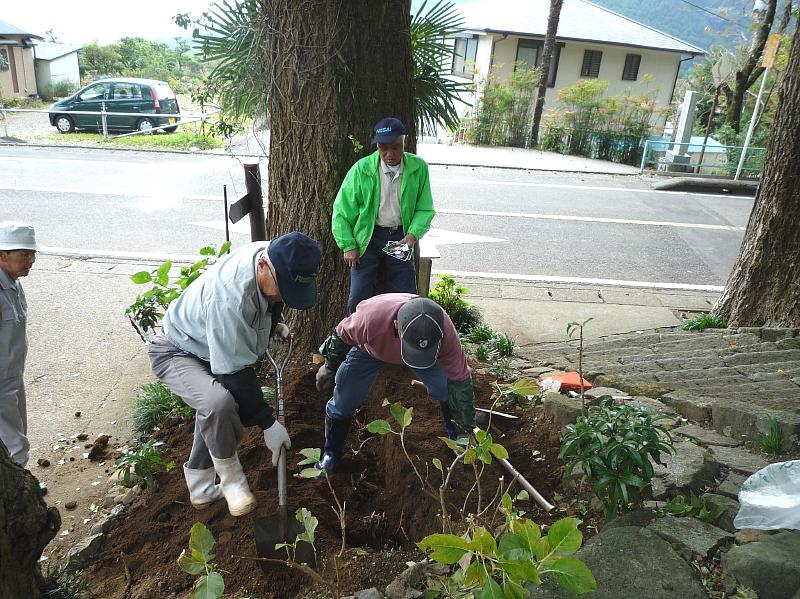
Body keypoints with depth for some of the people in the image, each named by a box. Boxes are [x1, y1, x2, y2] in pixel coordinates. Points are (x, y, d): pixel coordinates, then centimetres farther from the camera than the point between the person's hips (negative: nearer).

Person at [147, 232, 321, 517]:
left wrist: (274, 322, -4)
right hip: (176, 352, -9)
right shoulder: (230, 299, -43)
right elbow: (236, 372, -35)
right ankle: (231, 480, -9)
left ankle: (201, 488, 33)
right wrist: (268, 423, -27)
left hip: (211, 347, 9)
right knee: (218, 403, -34)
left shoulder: (270, 255, -18)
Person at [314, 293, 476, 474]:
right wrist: (330, 367, -4)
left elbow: (459, 380, -26)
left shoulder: (445, 331, -41)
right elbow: (341, 336, -22)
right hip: (371, 349, 0)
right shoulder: (370, 316, -47)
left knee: (449, 393, -9)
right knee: (342, 403, 0)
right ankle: (331, 454, 27)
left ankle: (455, 438, 21)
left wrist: (467, 426, -19)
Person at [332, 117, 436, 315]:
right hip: (367, 238, -1)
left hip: (400, 238, 2)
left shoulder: (418, 168, -6)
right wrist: (348, 246, -6)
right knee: (359, 299, -1)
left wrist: (413, 234, -15)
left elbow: (425, 209, 2)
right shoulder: (362, 169, -11)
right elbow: (342, 209, -3)